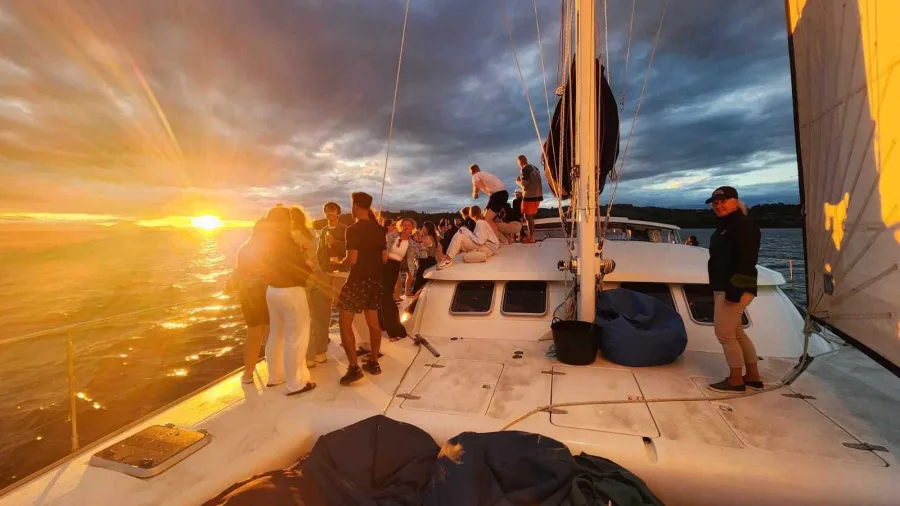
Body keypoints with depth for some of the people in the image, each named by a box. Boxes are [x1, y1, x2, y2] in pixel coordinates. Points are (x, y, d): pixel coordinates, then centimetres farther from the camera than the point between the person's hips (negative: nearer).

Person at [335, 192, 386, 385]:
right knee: (373, 322, 15)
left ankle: (354, 368, 1)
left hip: (358, 280, -7)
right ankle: (373, 362, 25)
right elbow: (384, 258, 10)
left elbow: (352, 259, -19)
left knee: (345, 322, 2)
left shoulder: (353, 229, -14)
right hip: (375, 280, 7)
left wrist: (340, 262, 1)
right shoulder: (378, 230, 7)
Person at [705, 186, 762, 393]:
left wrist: (735, 290, -26)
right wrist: (718, 289, 21)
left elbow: (746, 261, -21)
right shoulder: (725, 226, 18)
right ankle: (753, 376, 28)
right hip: (724, 288, 11)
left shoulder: (744, 224, -12)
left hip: (736, 289, -11)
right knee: (737, 333, 17)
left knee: (724, 333, -4)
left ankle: (736, 380, 8)